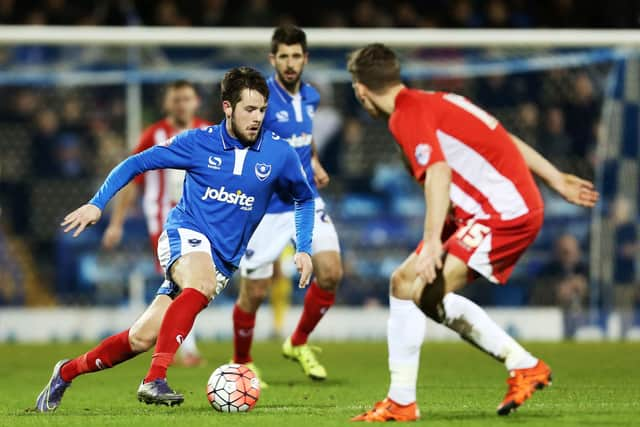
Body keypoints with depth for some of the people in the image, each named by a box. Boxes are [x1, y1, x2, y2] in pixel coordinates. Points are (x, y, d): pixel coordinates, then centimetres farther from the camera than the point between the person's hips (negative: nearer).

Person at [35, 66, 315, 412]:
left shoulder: (279, 154, -1)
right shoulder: (199, 143, -5)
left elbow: (305, 199, 17)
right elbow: (136, 163, 4)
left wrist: (304, 250, 6)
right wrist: (96, 204, -5)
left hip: (224, 260, 3)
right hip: (185, 233, -3)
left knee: (142, 337, -2)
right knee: (203, 283, -39)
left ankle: (67, 372, 19)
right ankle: (154, 380, -41)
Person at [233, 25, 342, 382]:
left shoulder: (310, 97, 4)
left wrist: (315, 163, 9)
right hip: (266, 208, -5)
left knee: (331, 273, -11)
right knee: (254, 293, 1)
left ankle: (299, 343, 14)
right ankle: (242, 363, 27)